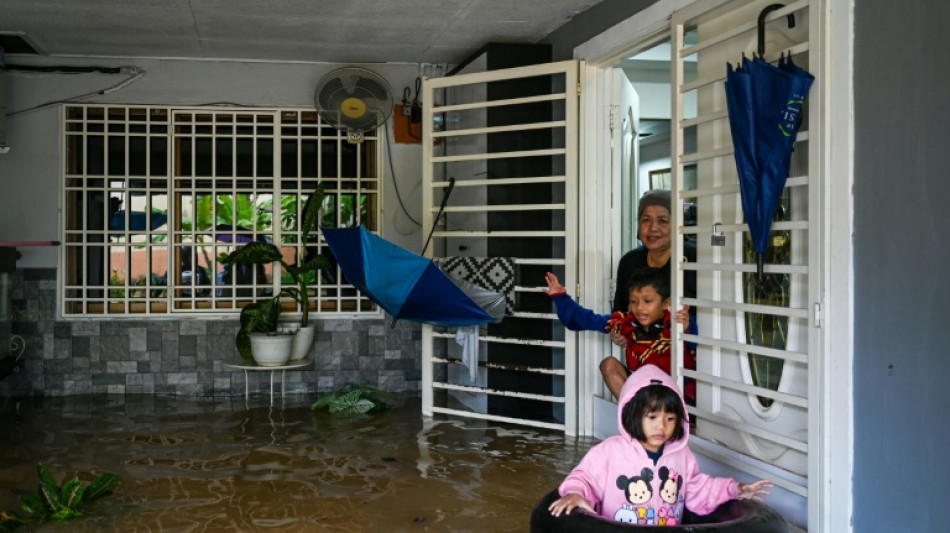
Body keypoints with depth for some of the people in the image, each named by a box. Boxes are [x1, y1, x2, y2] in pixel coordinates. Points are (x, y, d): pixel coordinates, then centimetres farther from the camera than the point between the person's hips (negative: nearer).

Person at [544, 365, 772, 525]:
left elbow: (697, 490, 21)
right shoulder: (610, 450, -5)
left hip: (670, 527, 4)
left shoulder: (682, 455, 9)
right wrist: (575, 493, -19)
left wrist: (734, 490, 16)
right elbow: (586, 476, 0)